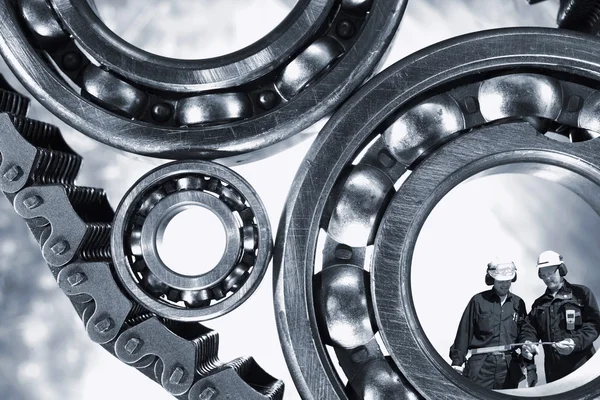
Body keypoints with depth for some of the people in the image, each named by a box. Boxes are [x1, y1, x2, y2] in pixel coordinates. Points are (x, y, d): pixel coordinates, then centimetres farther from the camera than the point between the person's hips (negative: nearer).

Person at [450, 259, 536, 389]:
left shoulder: (518, 303, 11)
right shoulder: (479, 300, 1)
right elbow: (465, 333, 1)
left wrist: (530, 366, 12)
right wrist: (457, 362, -2)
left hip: (509, 366, 3)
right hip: (482, 366, -3)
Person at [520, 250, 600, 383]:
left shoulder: (581, 293, 4)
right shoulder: (539, 303, 17)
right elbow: (529, 328, 9)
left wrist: (576, 342, -22)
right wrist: (526, 343, -15)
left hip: (580, 366, -4)